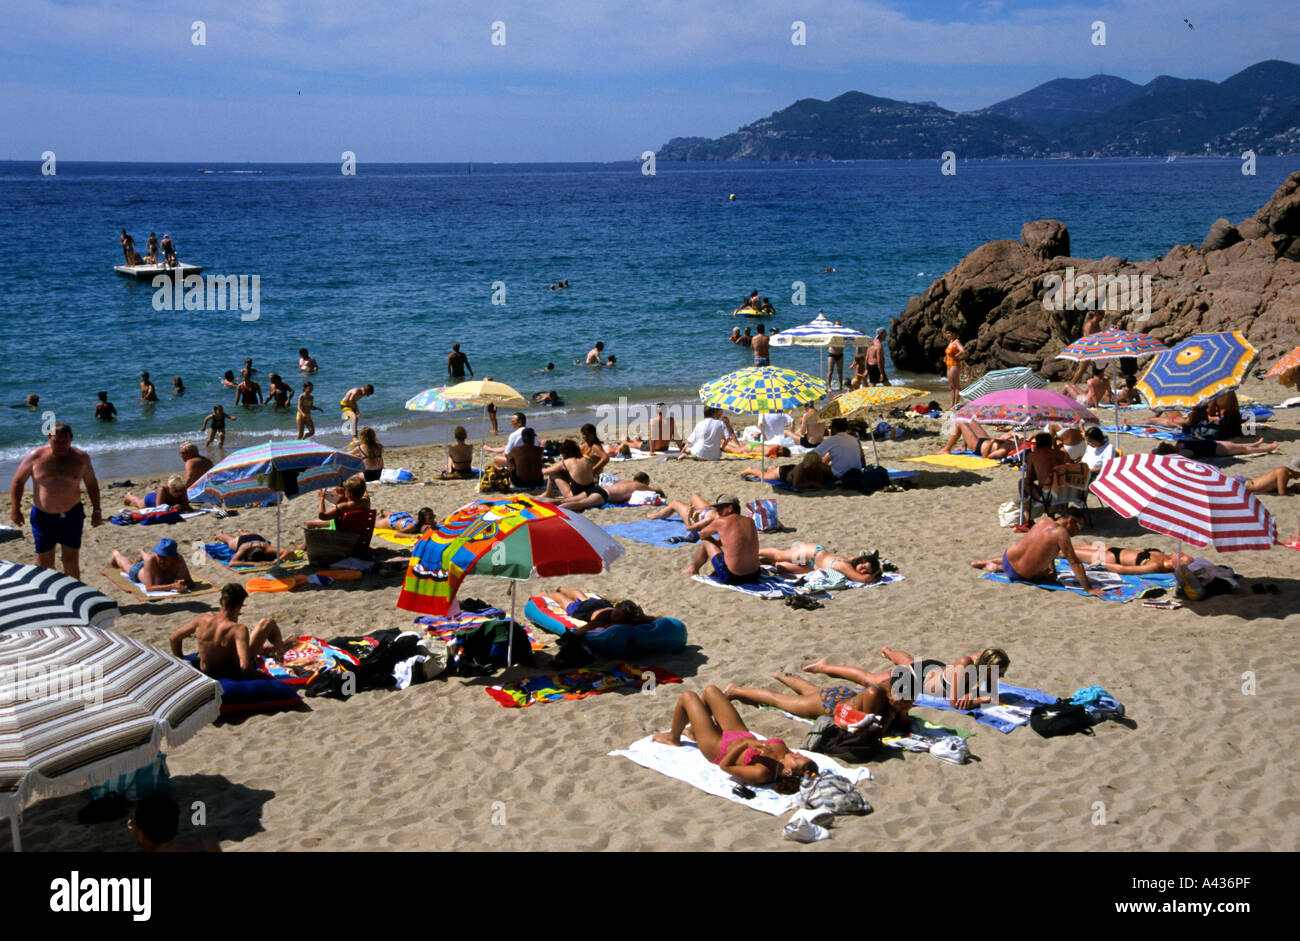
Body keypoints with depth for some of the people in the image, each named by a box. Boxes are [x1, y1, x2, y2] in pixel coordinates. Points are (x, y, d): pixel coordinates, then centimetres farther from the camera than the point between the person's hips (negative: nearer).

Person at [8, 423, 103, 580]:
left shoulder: (81, 458, -3)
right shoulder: (35, 457, -8)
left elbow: (91, 484, 9)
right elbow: (18, 481, 3)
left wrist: (96, 510, 6)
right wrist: (15, 509, -3)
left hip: (72, 515, 0)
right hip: (43, 517, 0)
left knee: (71, 562, 2)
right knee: (44, 563, 4)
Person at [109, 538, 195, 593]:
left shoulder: (178, 559, -45)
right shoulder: (151, 559, -49)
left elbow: (190, 583, -41)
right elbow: (149, 588, -53)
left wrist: (182, 584, -64)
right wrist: (172, 587, -67)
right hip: (139, 571, -2)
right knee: (128, 565, 34)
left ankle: (142, 552, 72)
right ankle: (116, 554, 67)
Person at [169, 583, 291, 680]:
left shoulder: (202, 620, -16)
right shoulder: (238, 630, -30)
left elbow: (174, 638, -2)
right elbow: (245, 666, -39)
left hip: (207, 673, 5)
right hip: (234, 673, -5)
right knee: (268, 623, 2)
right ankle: (280, 649, 34)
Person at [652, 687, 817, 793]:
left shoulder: (762, 773, -44)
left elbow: (724, 766, -36)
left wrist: (745, 744, -47)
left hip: (719, 748, -6)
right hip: (742, 734, 6)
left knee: (687, 696, 7)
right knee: (709, 690, 20)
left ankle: (673, 738, 37)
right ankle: (694, 730, 51)